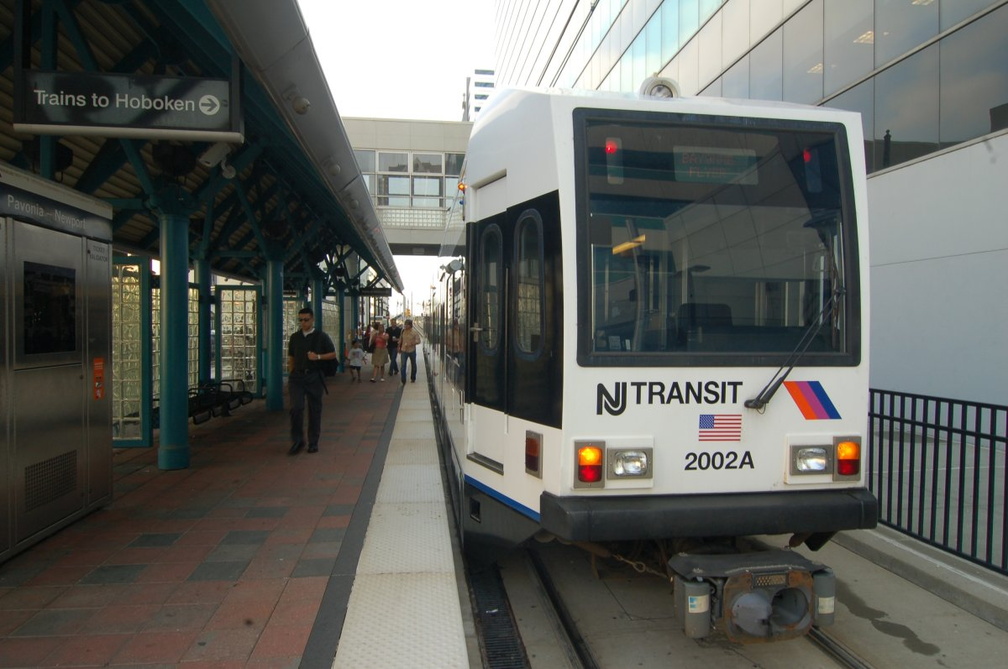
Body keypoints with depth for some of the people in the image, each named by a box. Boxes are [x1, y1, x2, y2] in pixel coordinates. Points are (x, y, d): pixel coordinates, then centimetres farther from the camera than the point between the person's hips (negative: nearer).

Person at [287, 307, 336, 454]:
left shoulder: (321, 336, 1)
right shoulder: (295, 337, 10)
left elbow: (333, 354, 3)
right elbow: (291, 358, 16)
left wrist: (318, 357, -13)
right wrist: (290, 376, 9)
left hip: (314, 377, -2)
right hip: (297, 376, 2)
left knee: (315, 410, 4)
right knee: (296, 408, -9)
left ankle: (313, 443, 16)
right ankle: (297, 440, 5)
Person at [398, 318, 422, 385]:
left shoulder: (414, 332, -8)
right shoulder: (403, 331, 2)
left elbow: (418, 341, -12)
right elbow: (400, 340, 14)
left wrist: (411, 343, -25)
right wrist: (399, 347, 16)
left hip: (412, 351, -1)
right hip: (404, 351, 1)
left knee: (413, 365, 13)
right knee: (402, 365, -11)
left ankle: (413, 378, 33)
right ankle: (403, 381, -9)